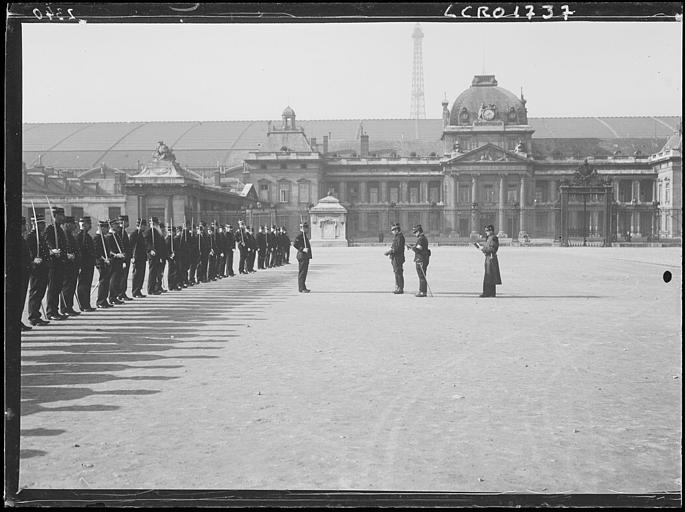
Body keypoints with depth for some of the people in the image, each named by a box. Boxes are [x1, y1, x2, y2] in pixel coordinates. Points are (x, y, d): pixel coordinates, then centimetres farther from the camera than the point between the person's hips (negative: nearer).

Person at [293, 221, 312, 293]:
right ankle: (302, 288, -6)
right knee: (302, 272, -8)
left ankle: (303, 287, 20)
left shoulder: (304, 234, 17)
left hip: (305, 256, 10)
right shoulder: (300, 234, -13)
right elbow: (294, 244, -20)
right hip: (302, 255, -10)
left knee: (304, 272, 14)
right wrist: (302, 249, -23)